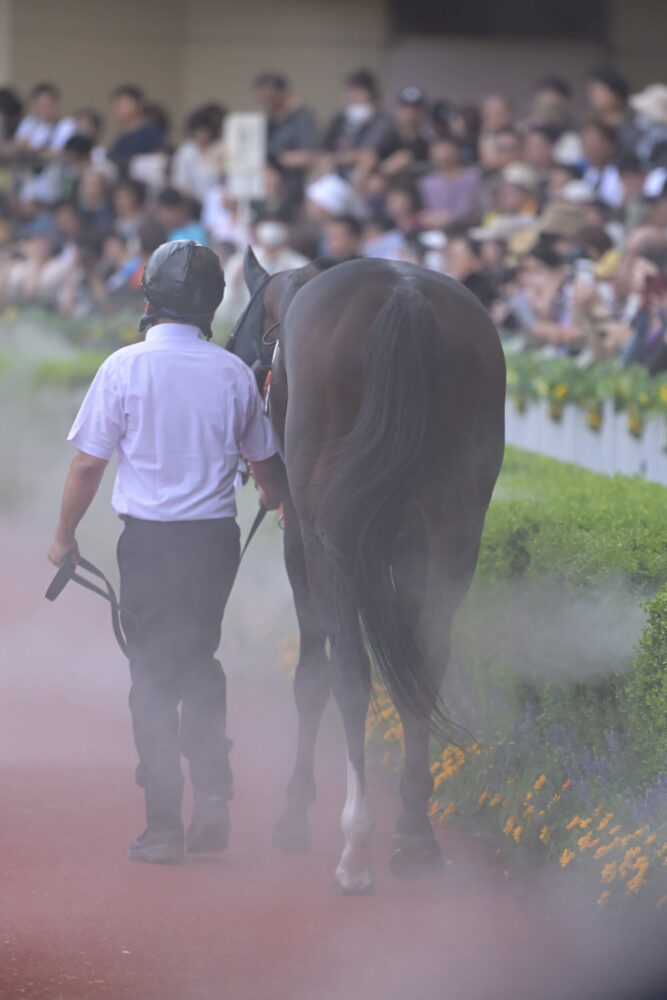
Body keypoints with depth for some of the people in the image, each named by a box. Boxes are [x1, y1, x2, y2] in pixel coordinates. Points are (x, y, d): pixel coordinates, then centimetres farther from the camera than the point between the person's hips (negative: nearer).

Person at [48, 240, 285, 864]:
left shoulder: (125, 368, -9)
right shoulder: (233, 373, 0)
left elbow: (88, 464, -7)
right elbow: (264, 463, 14)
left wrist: (65, 535, 7)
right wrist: (276, 500, 37)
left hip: (150, 539, -3)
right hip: (217, 536, 3)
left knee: (152, 676, 5)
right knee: (199, 665, 20)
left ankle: (164, 827, 3)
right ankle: (212, 795, 7)